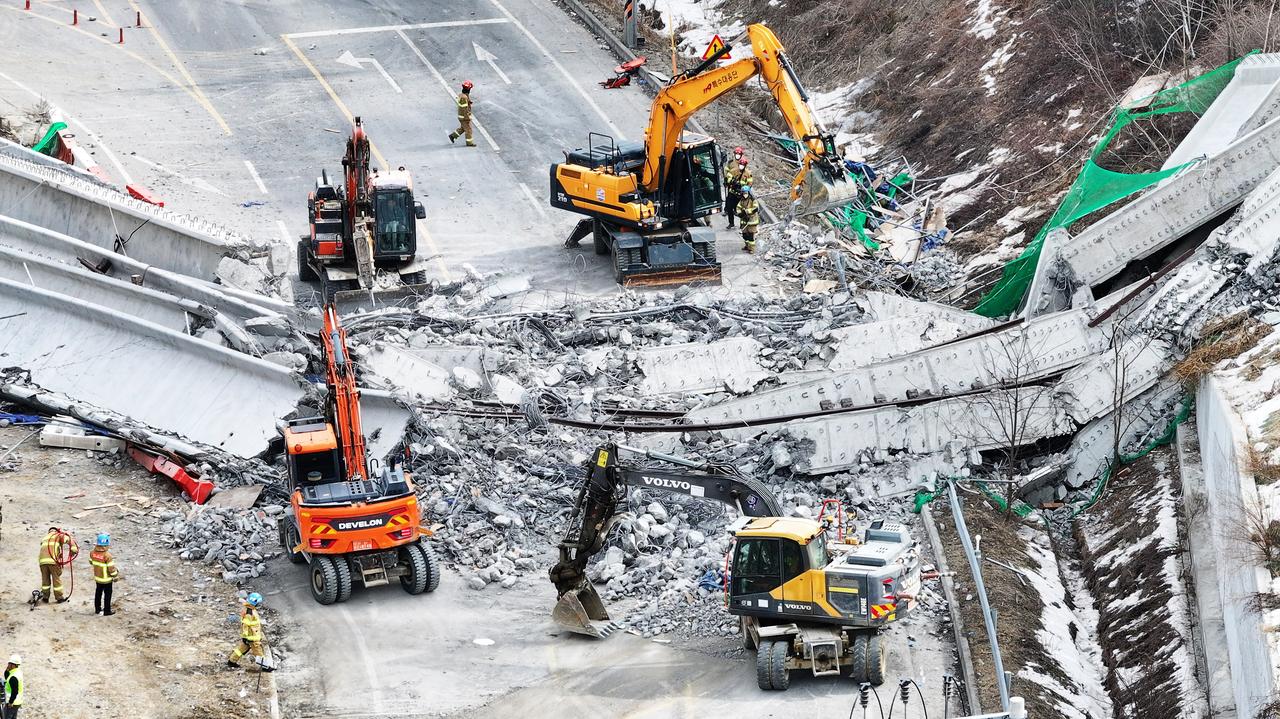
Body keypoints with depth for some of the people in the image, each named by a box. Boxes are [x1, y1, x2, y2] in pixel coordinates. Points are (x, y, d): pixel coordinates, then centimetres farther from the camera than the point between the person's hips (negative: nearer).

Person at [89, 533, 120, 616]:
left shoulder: (93, 552, -9)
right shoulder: (107, 555, -29)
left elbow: (91, 561, 9)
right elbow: (111, 568, -23)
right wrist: (116, 577, -8)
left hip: (97, 577, 6)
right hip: (106, 579, -6)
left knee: (98, 593, 21)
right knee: (107, 595, 10)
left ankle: (97, 609, 33)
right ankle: (107, 611, 18)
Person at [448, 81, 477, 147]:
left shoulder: (462, 95, 6)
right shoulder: (464, 97, -26)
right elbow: (465, 109, -25)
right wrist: (467, 118, -22)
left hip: (461, 116, 10)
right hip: (464, 117, -10)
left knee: (463, 128, 21)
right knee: (468, 129, 2)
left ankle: (452, 135, 26)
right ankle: (469, 142, 11)